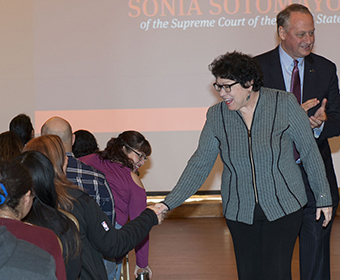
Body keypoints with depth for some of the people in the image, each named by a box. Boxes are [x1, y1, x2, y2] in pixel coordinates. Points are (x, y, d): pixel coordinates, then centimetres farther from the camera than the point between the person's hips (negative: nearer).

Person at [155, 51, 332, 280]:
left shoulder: (284, 104, -8)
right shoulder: (217, 115, -1)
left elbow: (310, 152, 0)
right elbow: (200, 164, 2)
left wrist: (323, 198, 3)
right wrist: (169, 203, -6)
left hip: (283, 207, -3)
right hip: (240, 212, 3)